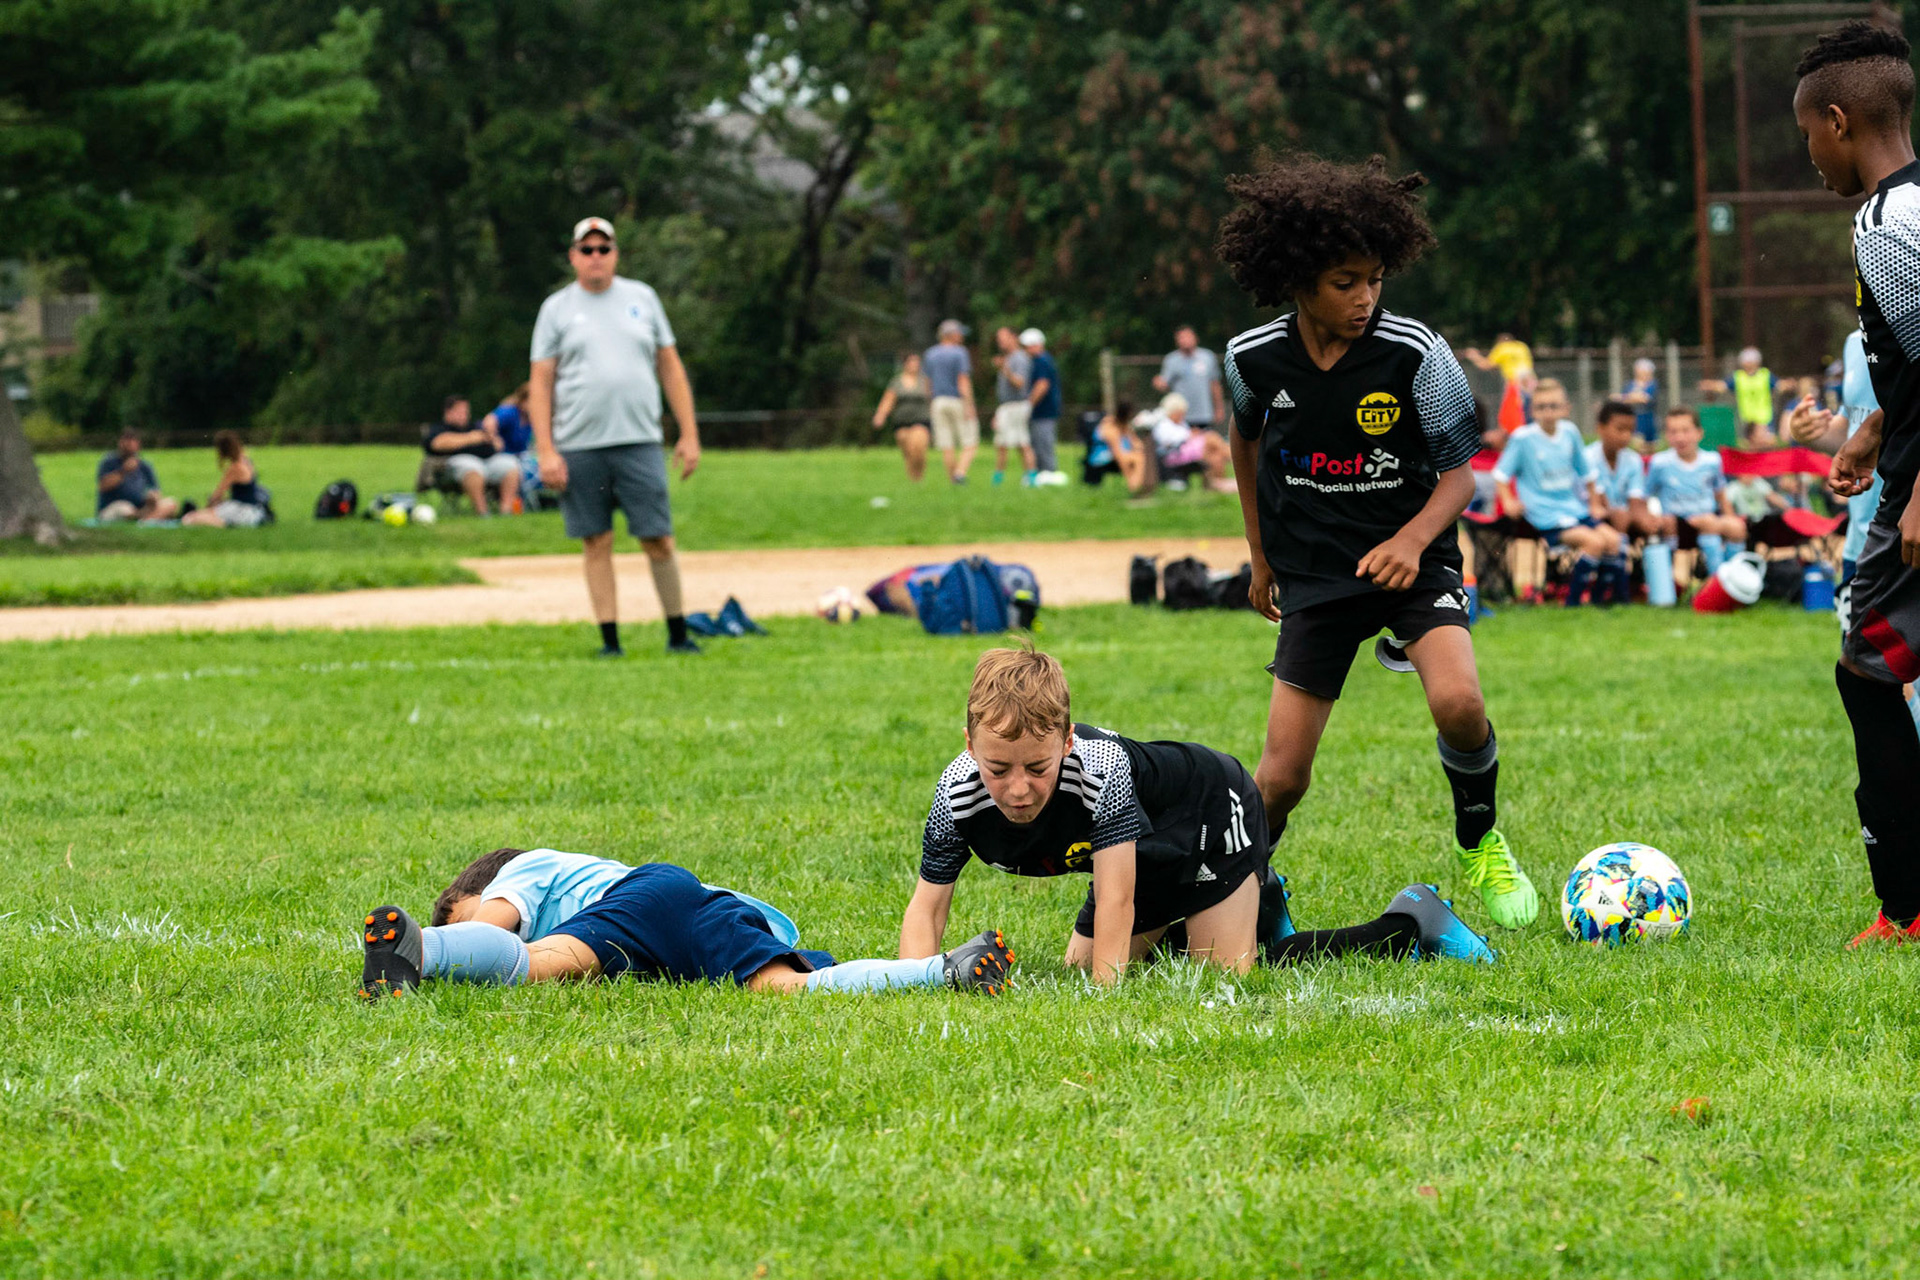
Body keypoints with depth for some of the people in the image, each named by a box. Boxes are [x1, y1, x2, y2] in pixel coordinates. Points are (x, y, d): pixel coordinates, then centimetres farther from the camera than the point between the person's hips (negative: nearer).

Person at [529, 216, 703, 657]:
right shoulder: (556, 309, 6)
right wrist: (546, 451, -7)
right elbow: (540, 383, 3)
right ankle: (610, 639, 6)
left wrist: (689, 434, 5)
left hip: (639, 442, 1)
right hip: (579, 449, -1)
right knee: (597, 543, 2)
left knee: (658, 540, -3)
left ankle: (678, 635, 6)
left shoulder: (642, 298, 12)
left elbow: (670, 367, 13)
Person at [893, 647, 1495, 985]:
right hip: (1146, 852, 7)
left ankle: (1409, 922, 2)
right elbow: (927, 908, -21)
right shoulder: (959, 797, -27)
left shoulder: (1099, 769, -42)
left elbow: (1115, 898, -41)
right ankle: (1258, 902, 34)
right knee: (1080, 971, 18)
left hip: (1210, 809, -7)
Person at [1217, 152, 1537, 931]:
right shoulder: (1254, 360, -7)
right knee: (1282, 777, -4)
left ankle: (1480, 842, 1)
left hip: (1410, 563, -2)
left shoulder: (1416, 355, -16)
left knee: (1458, 702, -28)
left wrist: (1413, 540, -27)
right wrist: (1260, 558, 20)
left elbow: (1458, 475, -9)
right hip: (1315, 575, 2)